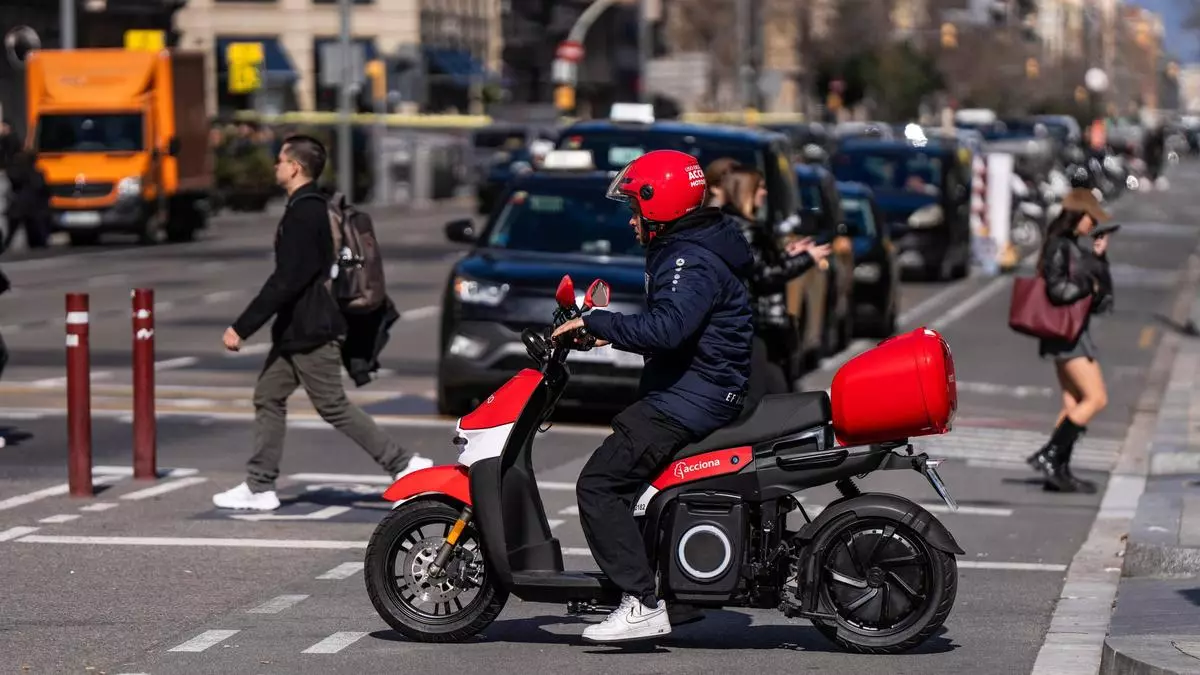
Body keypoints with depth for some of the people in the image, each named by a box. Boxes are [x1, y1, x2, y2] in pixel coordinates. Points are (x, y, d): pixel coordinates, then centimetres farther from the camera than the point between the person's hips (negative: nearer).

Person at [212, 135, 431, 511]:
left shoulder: (304, 214, -20)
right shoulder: (312, 208, 12)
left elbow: (285, 281, -25)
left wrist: (242, 328, -22)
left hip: (311, 332, -10)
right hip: (296, 331, 10)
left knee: (333, 406, -4)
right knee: (268, 397, 10)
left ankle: (404, 465, 0)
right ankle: (260, 487, 13)